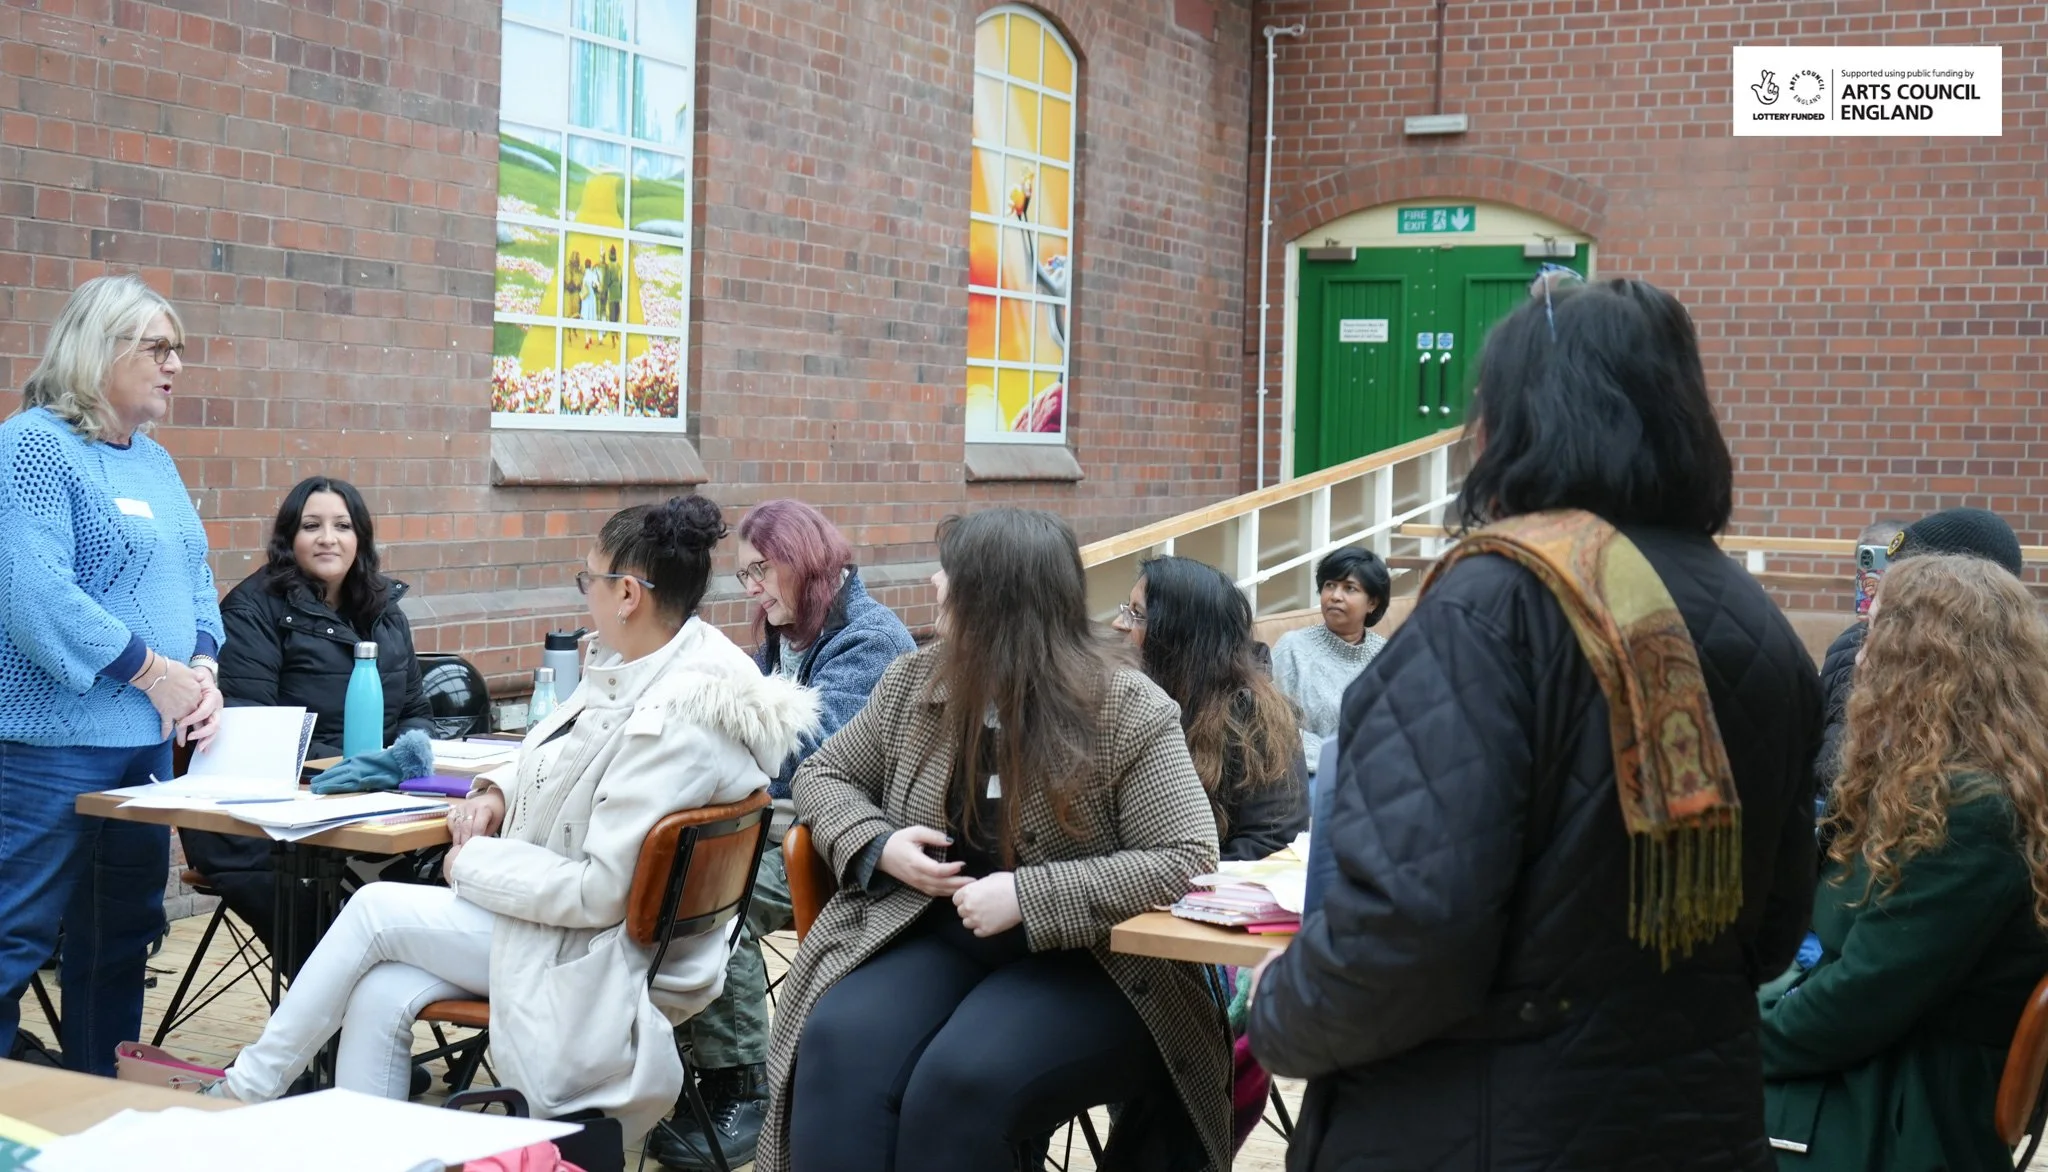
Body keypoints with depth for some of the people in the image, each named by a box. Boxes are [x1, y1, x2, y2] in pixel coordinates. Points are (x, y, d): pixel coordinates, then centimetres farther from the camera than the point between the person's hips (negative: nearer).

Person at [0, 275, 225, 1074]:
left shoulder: (154, 462, 16)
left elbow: (194, 581, 18)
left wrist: (203, 670, -2)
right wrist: (154, 672, -18)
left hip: (150, 739, 9)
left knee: (123, 935, 15)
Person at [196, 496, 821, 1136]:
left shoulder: (675, 723, -27)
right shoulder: (631, 670, 2)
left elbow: (603, 890, -27)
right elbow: (559, 766, 22)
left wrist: (476, 862, -15)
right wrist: (498, 790, 2)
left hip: (600, 959, -8)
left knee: (375, 909, -4)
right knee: (381, 995, -5)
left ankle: (247, 1088, 15)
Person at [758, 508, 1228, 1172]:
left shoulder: (1128, 713, -10)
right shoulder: (913, 684, 6)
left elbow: (1187, 860, -17)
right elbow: (822, 775, 18)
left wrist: (1027, 896, -24)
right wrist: (878, 845, -5)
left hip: (1079, 959, -4)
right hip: (933, 931, 4)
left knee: (960, 1083, -33)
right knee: (837, 1048, -28)